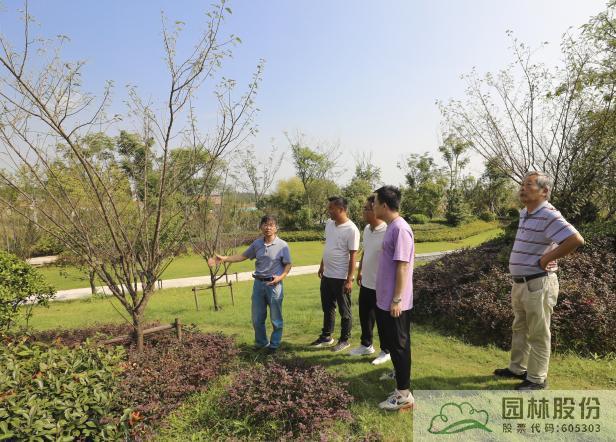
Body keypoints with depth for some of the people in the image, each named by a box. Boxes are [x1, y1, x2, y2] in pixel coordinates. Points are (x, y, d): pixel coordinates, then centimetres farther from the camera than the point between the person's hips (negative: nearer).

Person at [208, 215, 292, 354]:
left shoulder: (282, 245, -9)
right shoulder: (257, 243, 3)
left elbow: (288, 265, -4)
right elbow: (243, 256, 10)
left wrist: (281, 277, -20)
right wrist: (224, 258, 3)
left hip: (273, 284, -4)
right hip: (258, 283, 4)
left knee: (275, 319, 7)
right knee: (257, 319, 13)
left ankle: (274, 345, 25)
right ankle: (261, 344, 32)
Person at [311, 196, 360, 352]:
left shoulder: (351, 229, -18)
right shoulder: (329, 224, 5)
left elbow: (353, 256, -17)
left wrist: (349, 279, -18)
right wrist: (322, 266, 19)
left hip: (341, 277, -8)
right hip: (327, 275, 8)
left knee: (344, 311, 8)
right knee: (327, 308, 19)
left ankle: (344, 340, 23)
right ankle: (326, 336, 34)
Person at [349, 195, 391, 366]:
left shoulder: (387, 232, -23)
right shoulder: (367, 229, 4)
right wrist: (360, 271, 21)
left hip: (380, 286, -8)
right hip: (366, 283, 8)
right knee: (364, 315, 20)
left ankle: (386, 351, 27)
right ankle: (366, 345, 40)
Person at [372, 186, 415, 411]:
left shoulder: (400, 229, -19)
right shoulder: (391, 227, 11)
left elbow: (403, 267, -22)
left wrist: (397, 300, -21)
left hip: (395, 303, -9)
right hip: (385, 300, 9)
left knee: (399, 346, 2)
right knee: (393, 344, 19)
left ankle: (404, 394, 14)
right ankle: (400, 378, 35)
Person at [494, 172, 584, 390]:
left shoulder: (548, 215, -19)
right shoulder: (524, 213, 10)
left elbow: (576, 240, -31)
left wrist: (547, 258, -21)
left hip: (538, 284, -9)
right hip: (520, 282, 9)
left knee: (538, 334, 5)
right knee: (520, 329, 21)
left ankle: (537, 379, 20)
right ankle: (517, 368, 36)